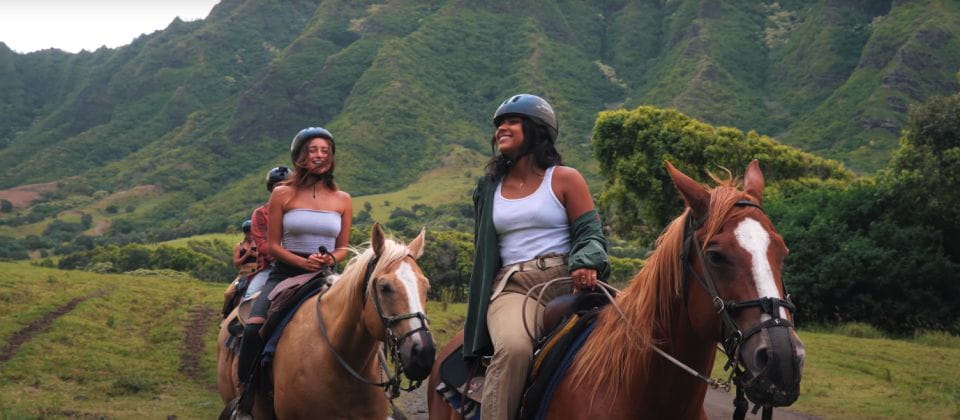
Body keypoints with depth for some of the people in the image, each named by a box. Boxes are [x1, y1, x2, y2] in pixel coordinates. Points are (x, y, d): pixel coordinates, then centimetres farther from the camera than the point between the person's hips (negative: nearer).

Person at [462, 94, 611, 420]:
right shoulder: (490, 188, 20)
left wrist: (585, 264, -19)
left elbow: (590, 233, 2)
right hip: (511, 286, 1)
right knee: (513, 347, -33)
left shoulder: (565, 179, 8)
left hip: (563, 280, -1)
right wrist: (480, 299, 20)